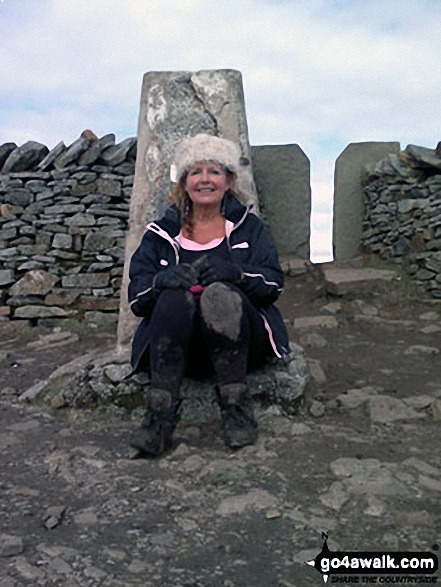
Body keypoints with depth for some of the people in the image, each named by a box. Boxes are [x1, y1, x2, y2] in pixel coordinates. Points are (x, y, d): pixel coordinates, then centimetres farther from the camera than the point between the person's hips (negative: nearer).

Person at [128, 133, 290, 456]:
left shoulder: (247, 225, 15)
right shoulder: (162, 233, 16)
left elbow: (274, 283, 2)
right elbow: (137, 298, 6)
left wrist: (235, 272, -19)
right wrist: (161, 280, -17)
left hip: (243, 345, 0)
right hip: (178, 348, 1)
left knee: (220, 294, -32)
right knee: (174, 297, -31)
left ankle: (236, 405, -24)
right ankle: (160, 414, -34)